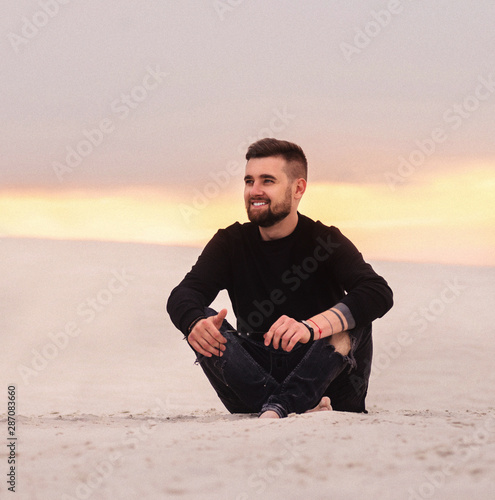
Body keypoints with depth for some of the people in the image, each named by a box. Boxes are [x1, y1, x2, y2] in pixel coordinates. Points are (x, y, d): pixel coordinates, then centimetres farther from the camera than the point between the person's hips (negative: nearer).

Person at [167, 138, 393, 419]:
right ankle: (301, 408, -36)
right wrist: (195, 322, -36)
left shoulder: (324, 240, -7)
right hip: (259, 372, 3)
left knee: (350, 324, -27)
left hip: (321, 377, -3)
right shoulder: (231, 243, 5)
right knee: (204, 325, -20)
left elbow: (379, 293, -25)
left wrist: (311, 327, -42)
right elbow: (182, 295, -9)